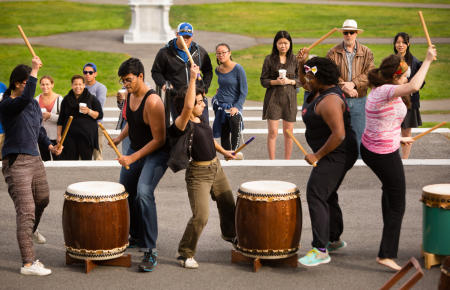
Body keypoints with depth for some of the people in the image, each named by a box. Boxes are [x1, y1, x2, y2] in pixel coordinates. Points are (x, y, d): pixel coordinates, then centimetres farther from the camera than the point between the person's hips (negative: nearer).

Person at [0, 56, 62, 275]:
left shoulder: (34, 104, 12)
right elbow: (26, 97, -35)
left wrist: (49, 145, 12)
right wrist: (34, 71, -32)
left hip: (34, 159, 8)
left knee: (42, 199, 23)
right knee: (26, 210, -12)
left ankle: (30, 232, 51)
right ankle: (28, 263, -12)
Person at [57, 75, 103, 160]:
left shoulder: (91, 98, 5)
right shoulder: (66, 99, 12)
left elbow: (100, 115, 2)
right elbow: (61, 119, 16)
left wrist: (89, 111, -16)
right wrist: (59, 134, 10)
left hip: (87, 135, -2)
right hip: (70, 136, 2)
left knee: (86, 159, -3)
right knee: (70, 160, -2)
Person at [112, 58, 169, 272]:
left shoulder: (152, 101, -25)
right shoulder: (130, 95, 1)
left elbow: (159, 140, -23)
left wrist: (133, 158, -24)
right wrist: (120, 137, 6)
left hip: (156, 153, -9)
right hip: (135, 150, 9)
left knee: (143, 193, -26)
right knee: (126, 193, 15)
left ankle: (150, 251, -22)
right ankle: (136, 237, 37)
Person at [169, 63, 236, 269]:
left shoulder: (202, 119, 5)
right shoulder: (184, 124, -21)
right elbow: (187, 106, -42)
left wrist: (223, 151, 27)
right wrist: (193, 78, -40)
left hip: (216, 167, 9)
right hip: (198, 173, -9)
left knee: (228, 204, 23)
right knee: (200, 216, -16)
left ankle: (229, 233, 52)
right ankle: (185, 254, 0)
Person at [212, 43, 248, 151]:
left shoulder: (238, 69, -12)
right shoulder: (218, 70, 3)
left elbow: (244, 91, -11)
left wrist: (237, 107, -19)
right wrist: (220, 91, 13)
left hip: (233, 104, -5)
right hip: (219, 104, 5)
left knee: (235, 121, -30)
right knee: (223, 134, 5)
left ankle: (235, 151, -18)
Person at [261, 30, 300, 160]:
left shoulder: (295, 59, 4)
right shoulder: (269, 59, 1)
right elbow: (263, 80, 2)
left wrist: (290, 81, -12)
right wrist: (276, 82, -16)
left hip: (290, 98, 1)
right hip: (273, 98, -1)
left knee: (288, 133, 5)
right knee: (273, 132, -4)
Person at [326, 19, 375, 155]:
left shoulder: (366, 53, 5)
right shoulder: (333, 53, 2)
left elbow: (370, 73, -7)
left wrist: (353, 84, -19)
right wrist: (344, 87, -20)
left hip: (359, 99, 1)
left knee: (358, 134, 5)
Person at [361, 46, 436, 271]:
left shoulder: (377, 90, 5)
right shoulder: (387, 91, -24)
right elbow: (414, 86, -42)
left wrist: (398, 138, 20)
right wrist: (427, 61, -33)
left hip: (369, 149, 10)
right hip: (385, 155, -10)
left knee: (389, 189, 34)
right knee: (397, 206, 0)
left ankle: (389, 230, 51)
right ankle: (386, 254, -2)